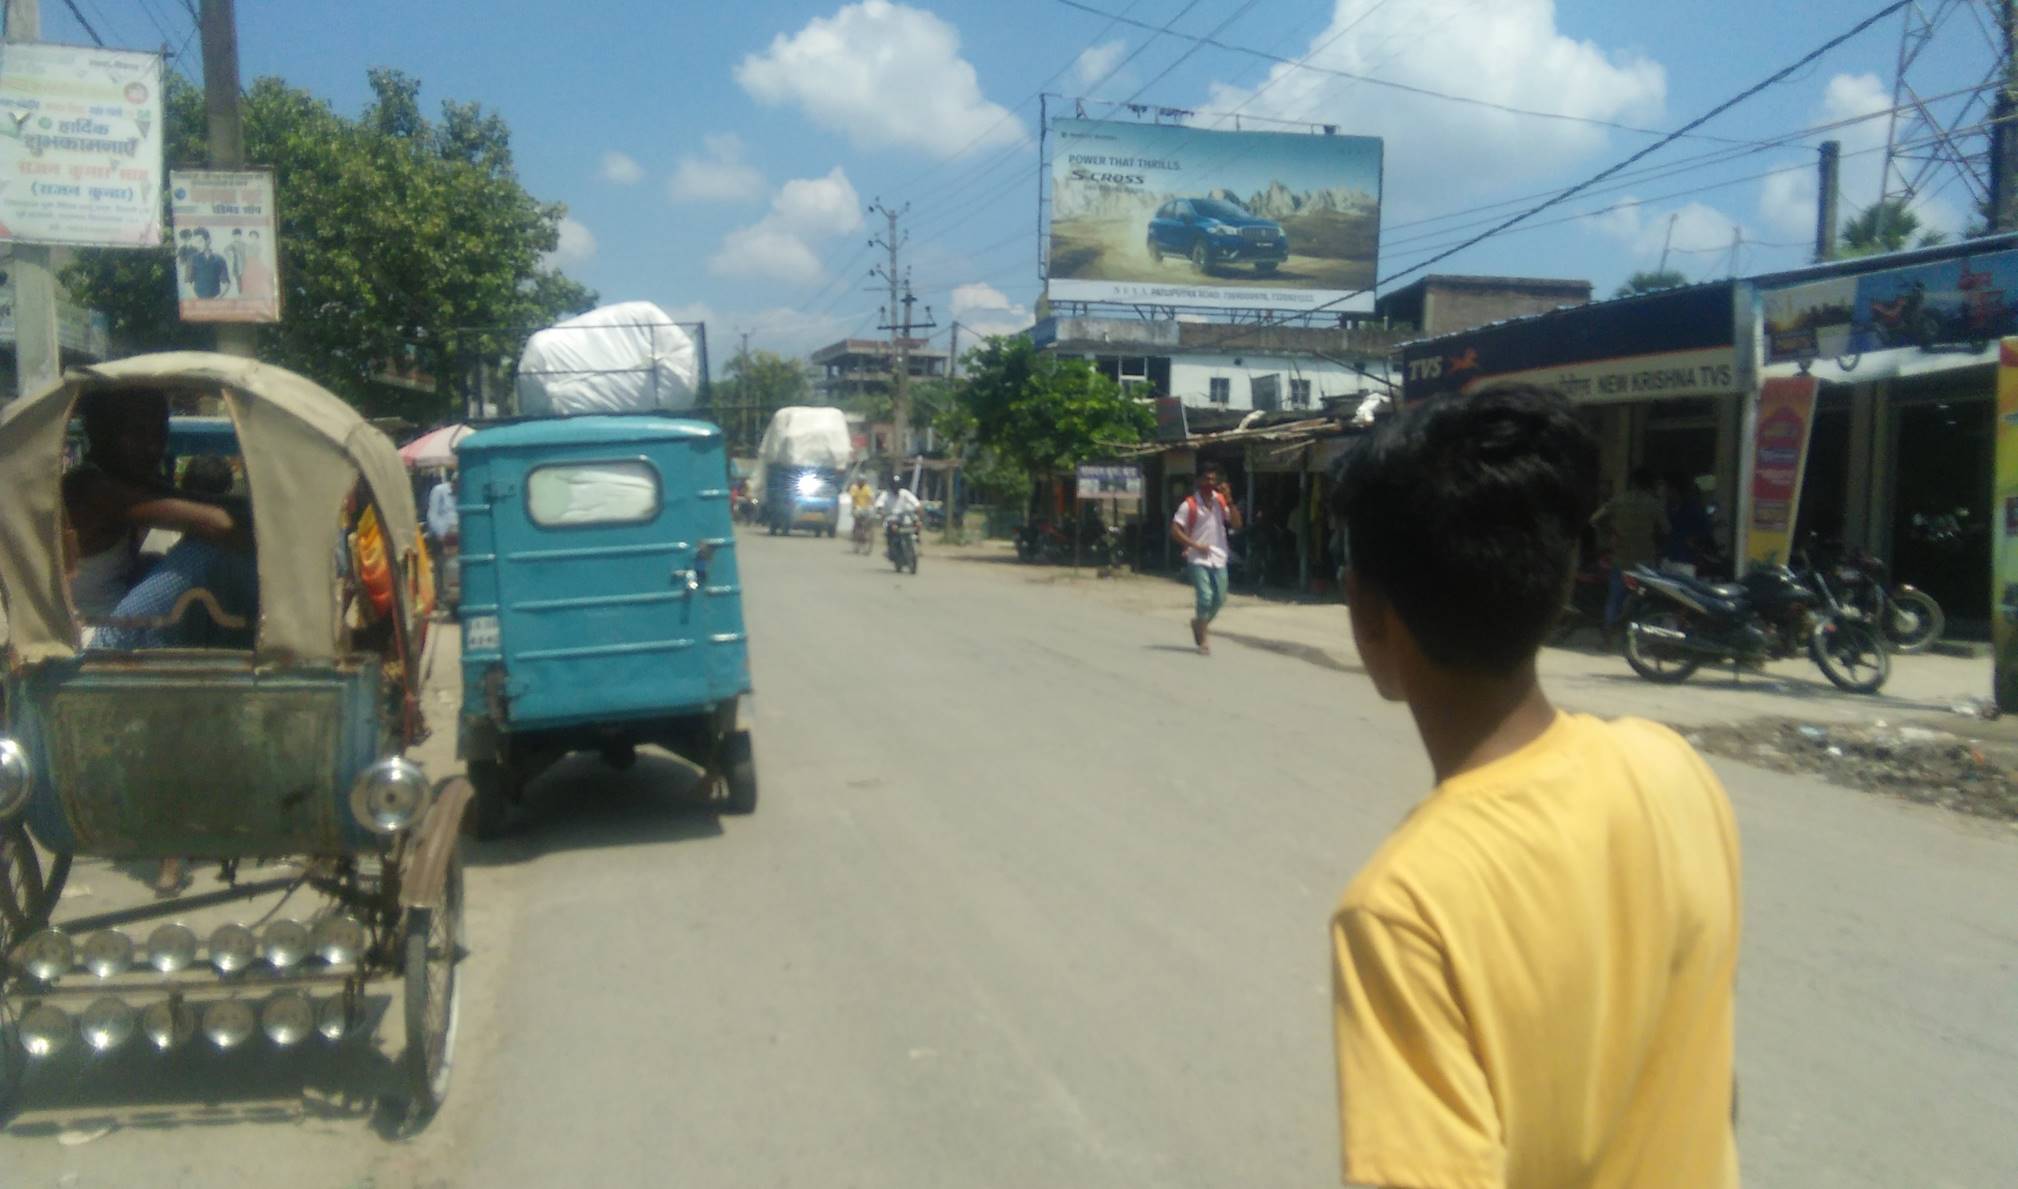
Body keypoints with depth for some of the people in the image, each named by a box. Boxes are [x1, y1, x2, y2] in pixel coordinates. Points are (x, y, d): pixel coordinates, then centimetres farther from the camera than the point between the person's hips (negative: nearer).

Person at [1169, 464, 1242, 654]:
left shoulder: (1221, 501, 6)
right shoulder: (1189, 505, -6)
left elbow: (1236, 525, -1)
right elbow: (1175, 530, -8)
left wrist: (1229, 501, -10)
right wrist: (1195, 545, -15)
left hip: (1219, 559, 5)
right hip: (1198, 560, -5)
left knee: (1219, 599, 7)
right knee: (1205, 597, -13)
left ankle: (1199, 624, 34)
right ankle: (1203, 640, -2)